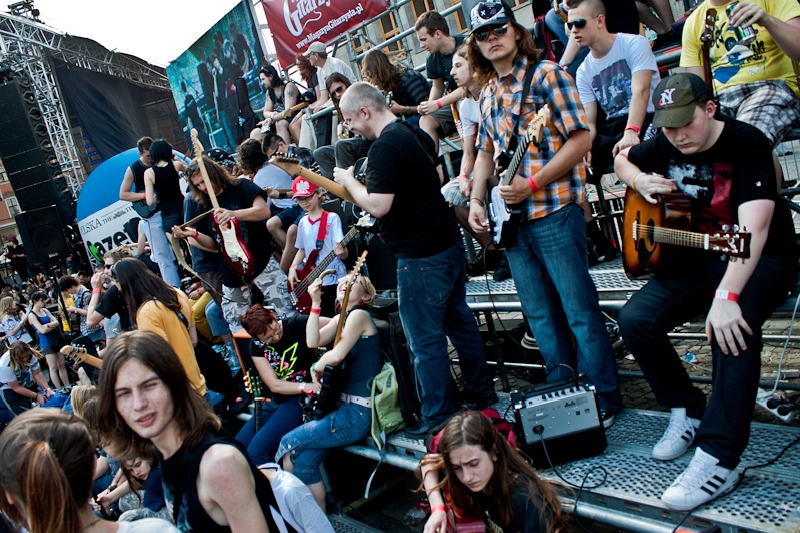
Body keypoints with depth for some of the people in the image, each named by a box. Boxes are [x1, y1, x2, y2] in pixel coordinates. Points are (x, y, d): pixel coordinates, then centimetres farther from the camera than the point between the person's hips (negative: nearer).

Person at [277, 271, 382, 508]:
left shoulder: (359, 315, -12)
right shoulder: (341, 318, 15)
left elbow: (337, 355, -23)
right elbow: (313, 341, 0)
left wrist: (316, 367, -4)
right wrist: (315, 302, -2)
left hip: (360, 413, -8)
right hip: (348, 407, 8)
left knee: (289, 443, 0)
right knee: (304, 460, 0)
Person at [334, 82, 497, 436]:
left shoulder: (385, 147, -19)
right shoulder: (416, 134, 11)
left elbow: (378, 206, -25)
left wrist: (348, 180, -7)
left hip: (421, 258, -10)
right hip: (449, 245, 10)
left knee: (425, 341, 1)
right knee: (460, 322, 19)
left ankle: (436, 417, 13)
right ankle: (483, 394, 32)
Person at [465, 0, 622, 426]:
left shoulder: (546, 75, -6)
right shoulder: (488, 94, 15)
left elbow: (581, 139, -12)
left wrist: (531, 185, -19)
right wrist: (477, 200, 9)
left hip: (553, 212, -7)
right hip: (511, 219, 7)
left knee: (580, 313, -1)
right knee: (541, 316, 15)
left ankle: (604, 401, 14)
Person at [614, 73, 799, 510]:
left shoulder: (747, 144, -21)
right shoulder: (666, 147, -1)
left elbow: (754, 228, -35)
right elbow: (623, 159, 21)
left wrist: (726, 296, -47)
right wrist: (640, 181, -3)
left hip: (761, 258, -6)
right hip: (699, 257, 6)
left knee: (733, 325, -36)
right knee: (635, 319, -15)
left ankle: (719, 458, -31)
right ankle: (687, 409, 7)